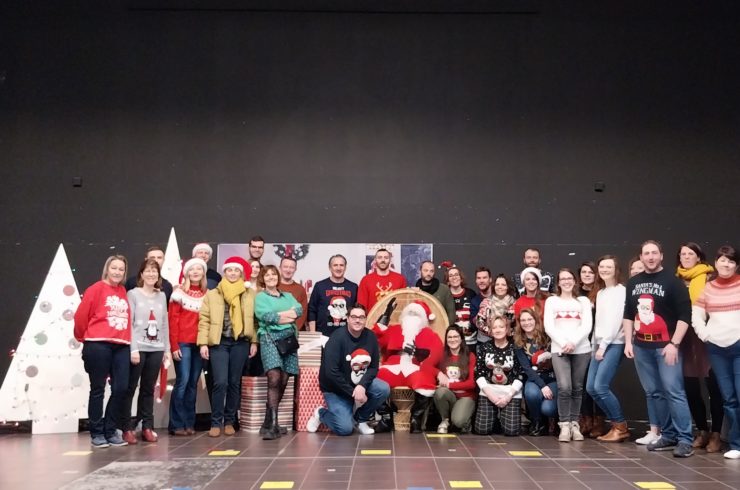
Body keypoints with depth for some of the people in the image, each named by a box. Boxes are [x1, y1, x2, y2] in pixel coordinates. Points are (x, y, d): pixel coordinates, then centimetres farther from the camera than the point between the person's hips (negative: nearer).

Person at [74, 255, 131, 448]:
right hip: (98, 345, -5)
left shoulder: (124, 292, 12)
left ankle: (111, 431, 14)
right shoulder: (96, 289, -3)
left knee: (121, 388, 1)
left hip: (121, 346, 5)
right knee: (98, 389, 3)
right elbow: (81, 316, -1)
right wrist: (84, 338, 10)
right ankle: (96, 433, 12)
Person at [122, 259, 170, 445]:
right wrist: (133, 349, -14)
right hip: (138, 348, -4)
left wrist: (167, 349, 9)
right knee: (130, 389, 0)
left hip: (156, 349, 4)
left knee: (148, 389, 8)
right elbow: (128, 323, -7)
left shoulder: (161, 296, 13)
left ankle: (147, 427, 13)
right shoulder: (133, 294, 0)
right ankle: (127, 428, 5)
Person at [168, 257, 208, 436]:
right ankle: (177, 424, -1)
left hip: (200, 344, 4)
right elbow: (173, 320, -4)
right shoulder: (179, 292, 0)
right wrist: (174, 345, -10)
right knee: (182, 381, -8)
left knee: (193, 383, 7)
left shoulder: (207, 294, 11)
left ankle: (189, 423, 13)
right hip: (183, 343, -4)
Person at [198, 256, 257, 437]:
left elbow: (253, 319, 7)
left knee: (234, 383, 6)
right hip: (219, 342, -1)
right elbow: (204, 320, 2)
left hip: (241, 342, 1)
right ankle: (216, 422, 1)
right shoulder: (212, 294, 6)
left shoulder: (250, 294, 9)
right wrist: (203, 343, -6)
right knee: (220, 382, -9)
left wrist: (254, 342, 1)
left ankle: (229, 421, 16)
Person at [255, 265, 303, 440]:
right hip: (270, 337, -5)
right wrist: (287, 316, -6)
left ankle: (270, 421, 10)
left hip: (289, 338, 5)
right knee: (274, 379, -21)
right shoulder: (260, 297, 12)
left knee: (283, 381, 0)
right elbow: (263, 314, -8)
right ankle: (272, 425, -23)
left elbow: (299, 309, 3)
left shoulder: (288, 296, 23)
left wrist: (278, 315, -12)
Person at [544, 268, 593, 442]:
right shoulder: (551, 301, 13)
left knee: (577, 388, 3)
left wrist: (573, 342, -12)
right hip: (559, 349, -1)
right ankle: (564, 425, -6)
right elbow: (548, 327, 2)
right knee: (564, 387, -14)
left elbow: (587, 326, 2)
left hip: (581, 349, 1)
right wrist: (563, 343, -12)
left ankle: (575, 424, 13)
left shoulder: (583, 301, 15)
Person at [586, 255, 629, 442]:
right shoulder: (600, 293, 18)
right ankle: (616, 424, 13)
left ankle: (621, 427, 0)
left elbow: (616, 320, -13)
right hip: (600, 344, 8)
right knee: (591, 387, 2)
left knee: (601, 386, -14)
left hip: (614, 344, -8)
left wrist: (604, 345, -13)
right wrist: (594, 345, 11)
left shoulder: (621, 291, -6)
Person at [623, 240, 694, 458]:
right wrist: (628, 342, 8)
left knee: (674, 392, -10)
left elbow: (684, 315, -9)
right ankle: (668, 435, 19)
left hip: (665, 345, -5)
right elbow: (628, 314, 17)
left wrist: (674, 344, -15)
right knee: (654, 393, 9)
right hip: (641, 346, 6)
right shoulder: (633, 283, 13)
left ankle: (685, 439, -5)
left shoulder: (672, 281, -4)